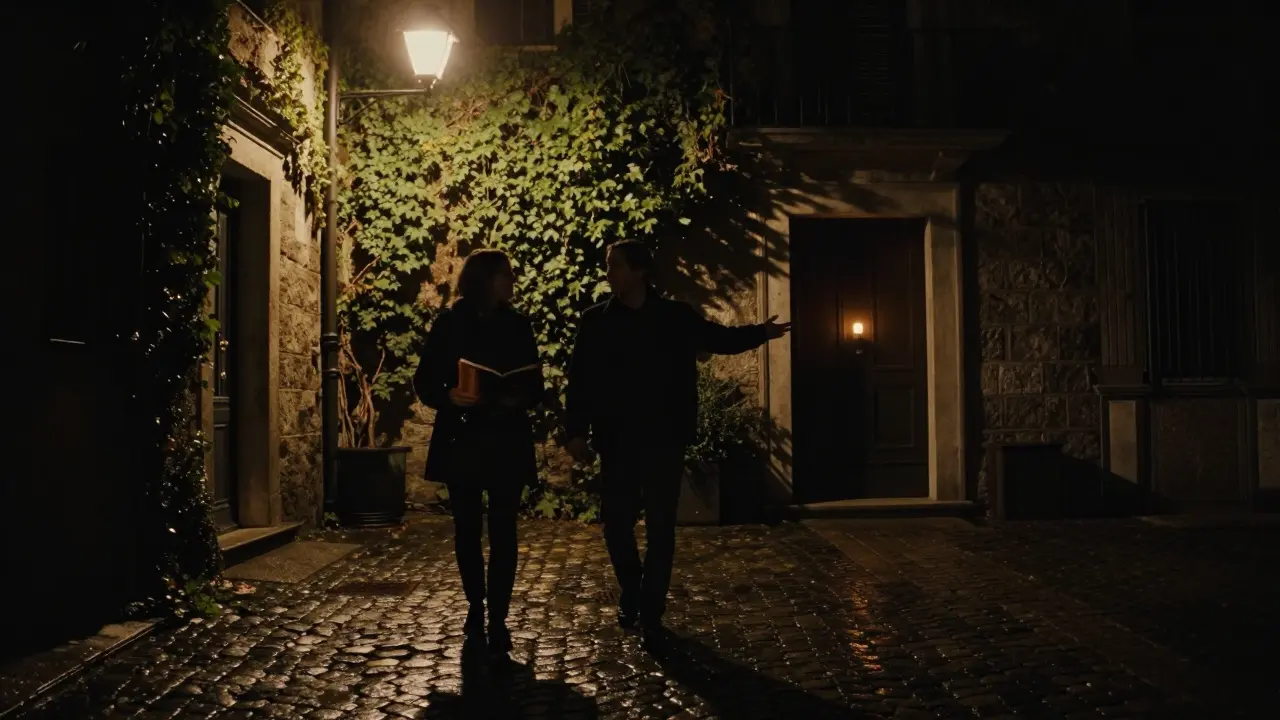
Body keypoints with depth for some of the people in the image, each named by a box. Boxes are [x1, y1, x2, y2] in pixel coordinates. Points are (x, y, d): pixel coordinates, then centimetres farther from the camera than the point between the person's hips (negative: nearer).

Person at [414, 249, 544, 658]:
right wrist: (449, 396, -19)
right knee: (467, 529, 7)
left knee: (502, 531, -4)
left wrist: (519, 400, -15)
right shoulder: (448, 324, 2)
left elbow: (535, 384, 6)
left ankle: (498, 620, 2)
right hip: (461, 440, 0)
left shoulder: (517, 326, 6)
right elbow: (425, 381, 1)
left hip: (507, 441, 1)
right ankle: (475, 607, 26)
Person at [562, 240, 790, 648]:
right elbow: (579, 379, -1)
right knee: (616, 522, 7)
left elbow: (721, 339, 15)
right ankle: (631, 594, 32)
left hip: (664, 439, -1)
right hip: (617, 441, 1)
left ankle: (651, 615, 13)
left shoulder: (677, 317, 1)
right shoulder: (595, 321, 2)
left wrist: (761, 333, 4)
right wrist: (576, 431, -9)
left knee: (660, 528, 2)